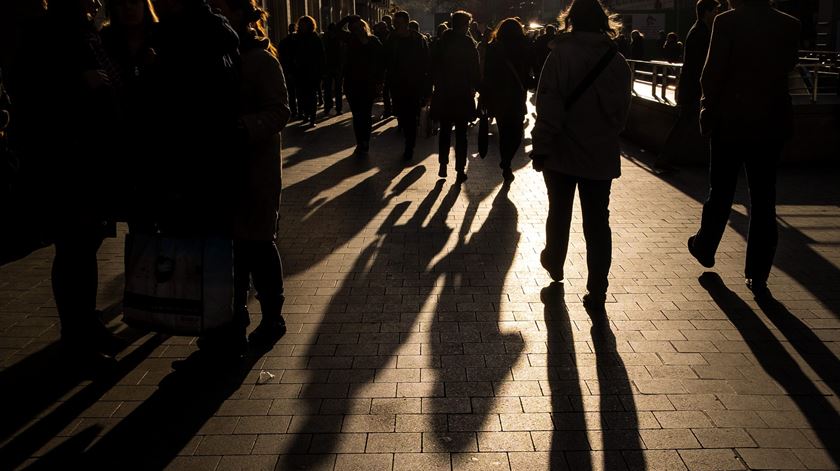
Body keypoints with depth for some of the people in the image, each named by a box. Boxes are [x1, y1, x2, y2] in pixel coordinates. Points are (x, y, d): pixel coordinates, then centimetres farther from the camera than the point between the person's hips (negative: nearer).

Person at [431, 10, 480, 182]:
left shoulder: (442, 42, 1)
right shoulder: (468, 44, -10)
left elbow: (434, 68, 4)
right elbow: (475, 71, -10)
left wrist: (438, 85, 13)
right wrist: (477, 87, 3)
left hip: (443, 94, 3)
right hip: (463, 95, -3)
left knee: (445, 131, 15)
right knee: (461, 134, 4)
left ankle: (443, 166, 14)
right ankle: (460, 170, 5)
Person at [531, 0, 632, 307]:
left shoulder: (561, 55, -11)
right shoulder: (617, 61, -1)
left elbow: (548, 107, -14)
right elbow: (622, 111, 6)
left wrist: (540, 148, -9)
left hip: (563, 151, -1)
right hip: (602, 155, 2)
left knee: (559, 212, 19)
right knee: (597, 222, 6)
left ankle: (554, 264, 39)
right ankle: (597, 290, 5)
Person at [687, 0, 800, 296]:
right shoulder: (790, 25, 1)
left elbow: (713, 72, -10)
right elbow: (788, 66, 10)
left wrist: (707, 109, 2)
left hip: (731, 119, -3)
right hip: (772, 121, 3)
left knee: (720, 192, 14)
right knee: (764, 198, 6)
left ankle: (705, 248, 32)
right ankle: (758, 276, 9)